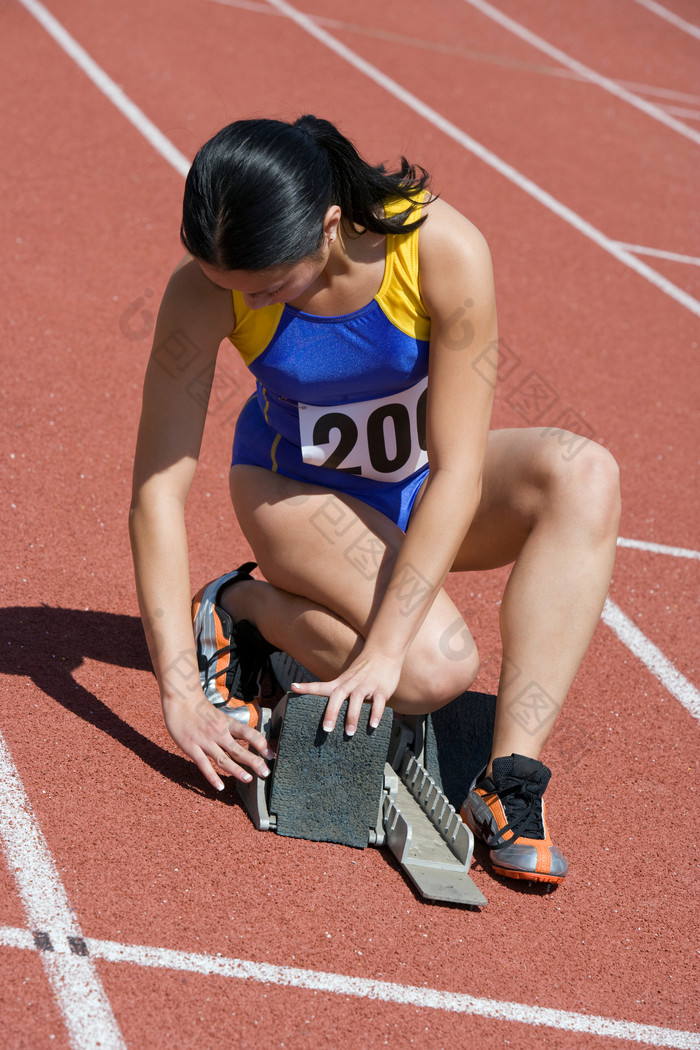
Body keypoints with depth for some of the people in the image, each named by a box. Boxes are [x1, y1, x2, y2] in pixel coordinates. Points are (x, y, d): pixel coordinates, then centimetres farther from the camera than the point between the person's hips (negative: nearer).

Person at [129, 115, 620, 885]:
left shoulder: (445, 252, -30)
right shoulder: (204, 289, -26)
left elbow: (458, 472, -29)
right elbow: (158, 484, -24)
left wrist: (382, 649, -35)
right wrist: (180, 692, -29)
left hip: (427, 492, 2)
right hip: (298, 488, -2)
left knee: (584, 474, -31)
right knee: (436, 666, -30)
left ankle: (511, 780, -29)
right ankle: (243, 609, -2)